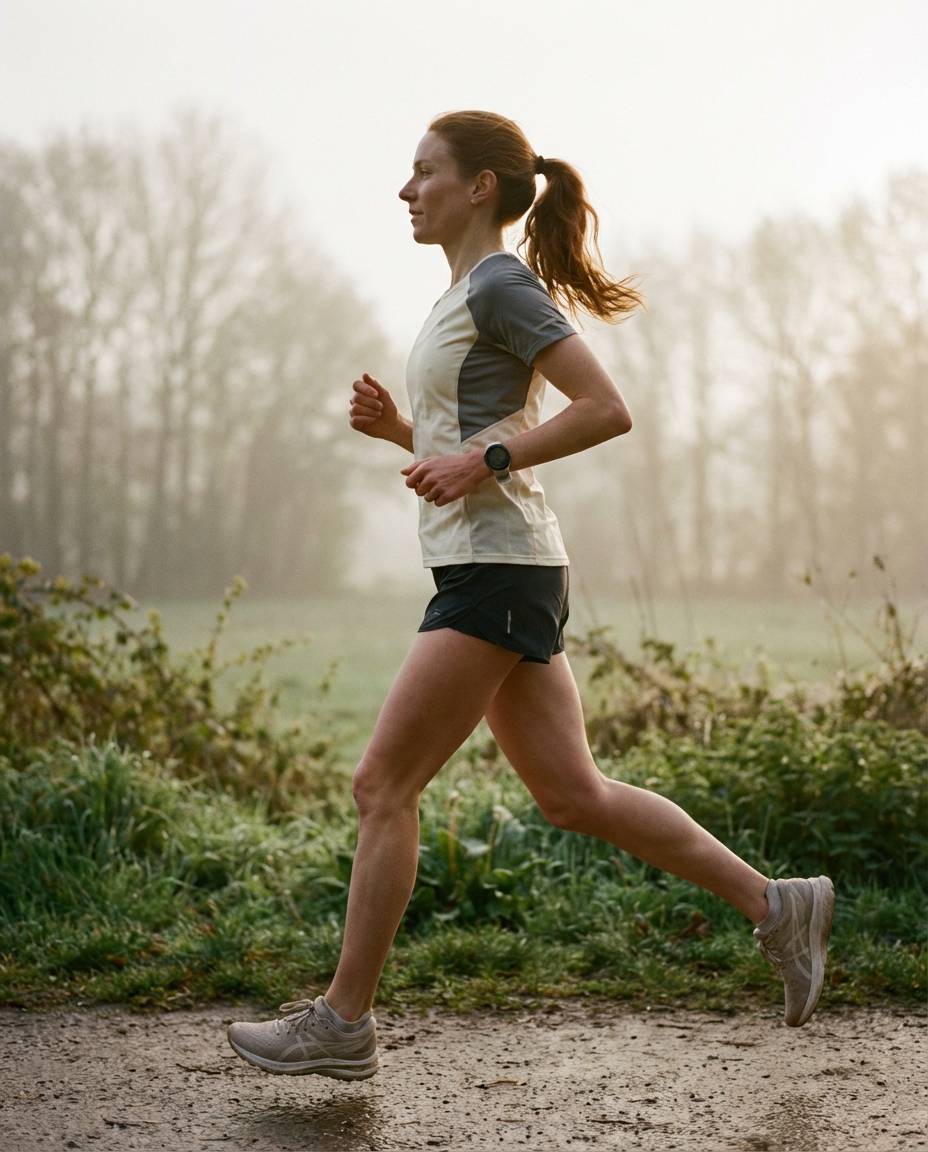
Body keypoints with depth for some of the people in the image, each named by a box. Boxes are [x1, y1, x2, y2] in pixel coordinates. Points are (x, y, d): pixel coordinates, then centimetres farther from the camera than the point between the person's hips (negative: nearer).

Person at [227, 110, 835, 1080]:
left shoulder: (502, 287, -8)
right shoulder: (465, 295, 20)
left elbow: (607, 410, -16)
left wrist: (481, 460, -18)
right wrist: (394, 427, 10)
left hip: (497, 571, -10)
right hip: (486, 570, 10)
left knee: (382, 784, -6)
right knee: (572, 794, 9)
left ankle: (343, 1020, 2)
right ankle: (774, 904, 13)